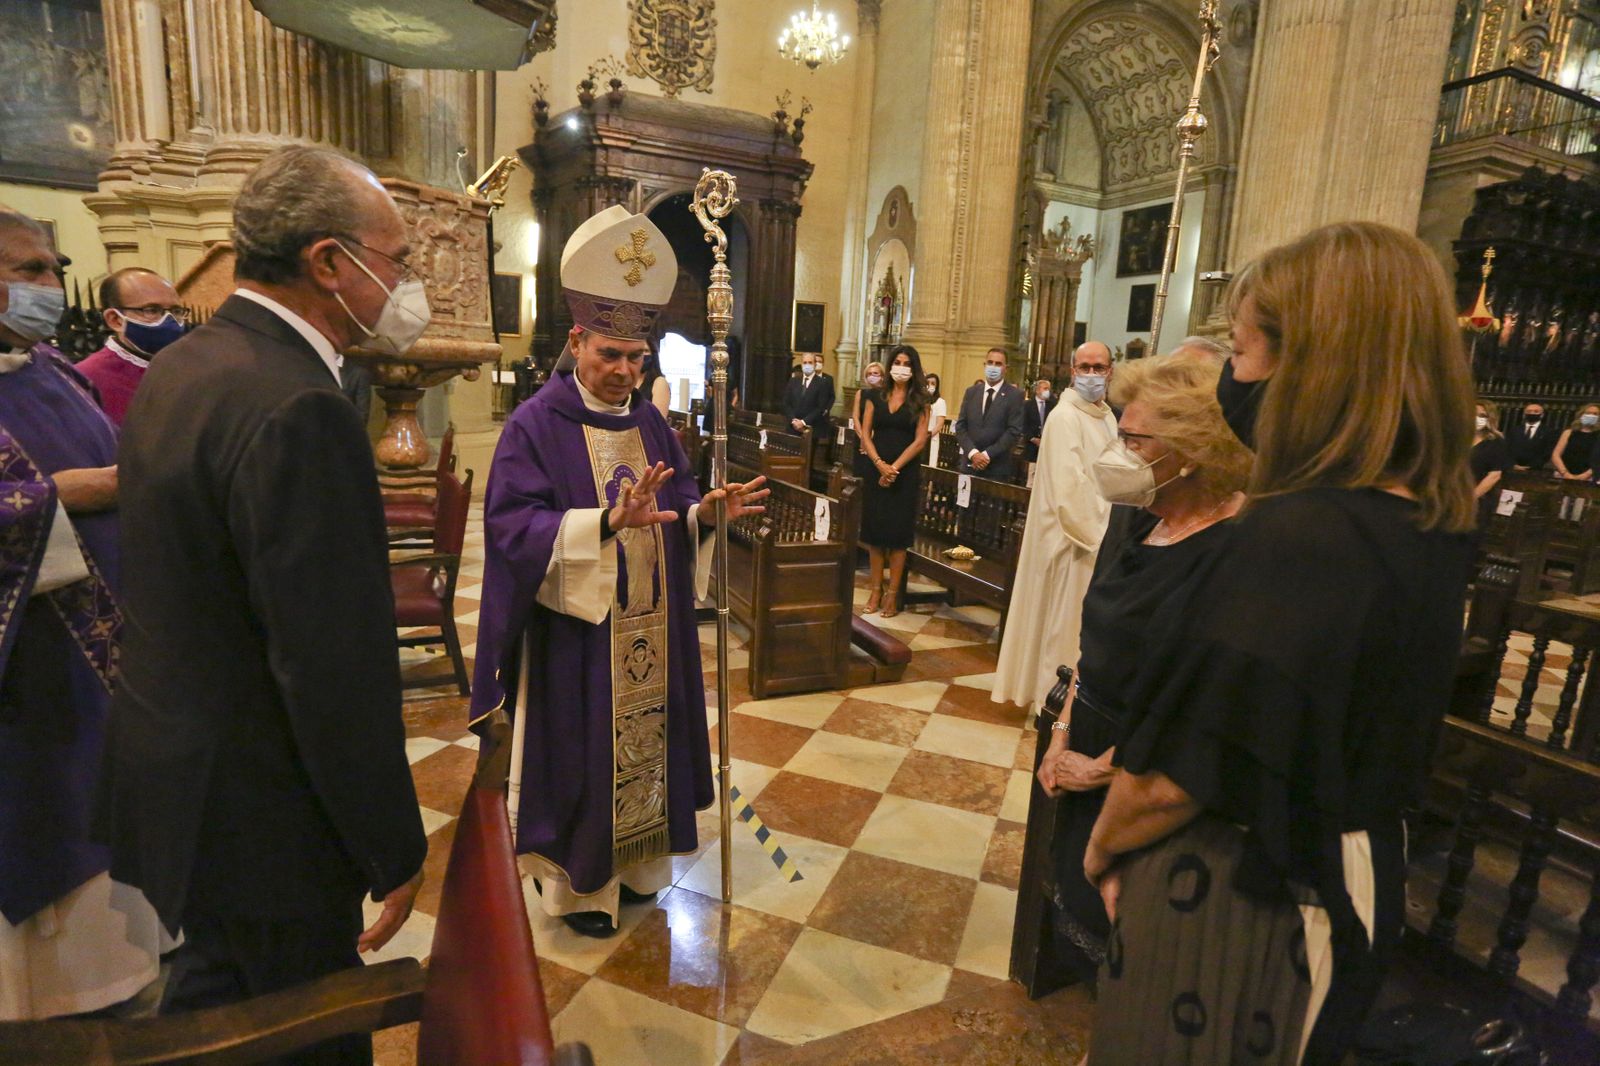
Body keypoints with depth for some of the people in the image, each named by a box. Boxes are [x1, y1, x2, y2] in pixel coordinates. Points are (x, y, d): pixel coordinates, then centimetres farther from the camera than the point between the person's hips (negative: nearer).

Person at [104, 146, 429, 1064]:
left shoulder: (178, 368, 4)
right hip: (263, 824, -9)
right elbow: (337, 669, -27)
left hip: (177, 781, 9)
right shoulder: (299, 409, -27)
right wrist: (397, 854, -15)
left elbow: (189, 591, 11)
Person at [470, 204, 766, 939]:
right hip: (574, 631, -5)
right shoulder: (535, 424, -10)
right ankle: (572, 881, 30)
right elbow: (513, 524, -20)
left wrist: (704, 513, -14)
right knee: (579, 750, 8)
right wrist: (607, 521, -32)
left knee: (644, 738, 16)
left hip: (649, 630, 6)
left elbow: (677, 514, 8)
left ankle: (632, 863, 37)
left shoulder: (651, 423, 7)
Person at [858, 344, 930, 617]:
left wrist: (895, 467, -13)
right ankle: (875, 590, 12)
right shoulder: (875, 396, 8)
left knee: (898, 533, 0)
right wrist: (880, 464, -12)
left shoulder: (919, 400, 1)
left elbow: (920, 440, -6)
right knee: (874, 531, 4)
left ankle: (892, 594, 5)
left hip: (905, 474, -3)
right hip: (876, 472, 3)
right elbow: (865, 434, 2)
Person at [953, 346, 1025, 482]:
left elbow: (1014, 431, -7)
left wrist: (988, 454, -13)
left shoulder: (1015, 395, 0)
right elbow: (960, 426, 6)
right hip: (969, 464, 3)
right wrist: (973, 453, -9)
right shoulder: (971, 392, 11)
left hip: (998, 467, -3)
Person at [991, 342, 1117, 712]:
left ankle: (1052, 691, 29)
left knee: (1081, 625, 16)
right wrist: (1096, 538, -16)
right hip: (1074, 538, -8)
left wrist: (1109, 531, 5)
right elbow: (1069, 490, -21)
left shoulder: (1107, 416, 11)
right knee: (1064, 625, 2)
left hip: (1096, 533, 9)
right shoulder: (1065, 418, -16)